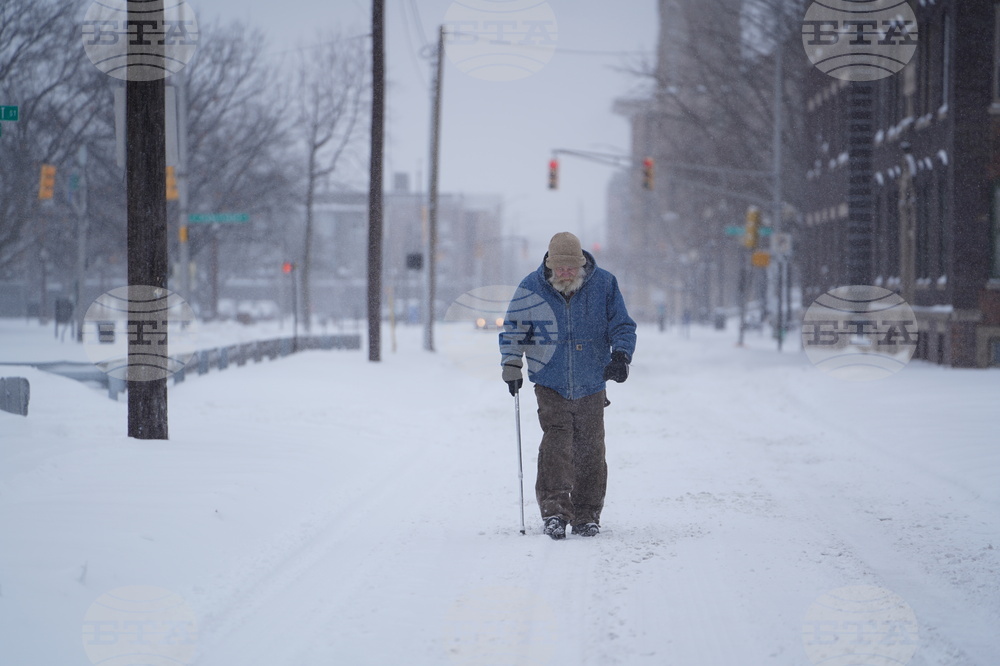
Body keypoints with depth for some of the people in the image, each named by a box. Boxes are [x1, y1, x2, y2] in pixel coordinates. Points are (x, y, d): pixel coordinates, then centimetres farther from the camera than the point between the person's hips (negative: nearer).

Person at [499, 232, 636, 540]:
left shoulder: (604, 284, -3)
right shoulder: (531, 289, -4)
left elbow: (623, 326, 4)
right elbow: (513, 329, 7)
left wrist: (621, 356, -13)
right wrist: (511, 364, -6)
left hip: (591, 386, 1)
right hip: (550, 384, -1)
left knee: (590, 451, 4)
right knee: (556, 444, -16)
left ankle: (586, 516, 14)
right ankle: (554, 511, -16)